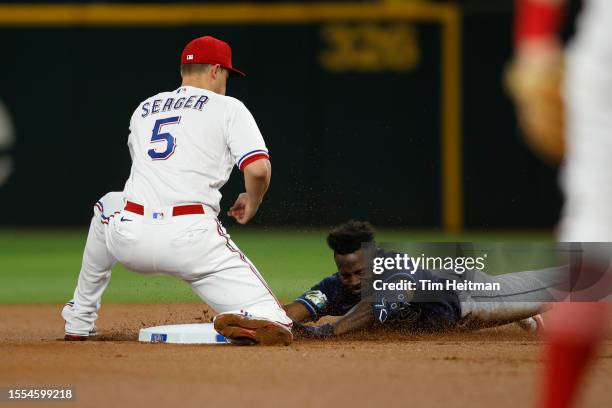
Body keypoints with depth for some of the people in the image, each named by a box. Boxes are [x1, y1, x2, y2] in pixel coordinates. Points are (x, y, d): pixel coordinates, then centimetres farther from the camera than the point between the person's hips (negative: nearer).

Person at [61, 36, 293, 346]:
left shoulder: (143, 109, 25)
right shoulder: (228, 108, 9)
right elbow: (259, 169, -4)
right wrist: (251, 204, 16)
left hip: (130, 239, 5)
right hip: (191, 237, -5)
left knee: (108, 207, 42)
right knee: (273, 327, -3)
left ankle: (79, 321, 40)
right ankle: (246, 321, -41)